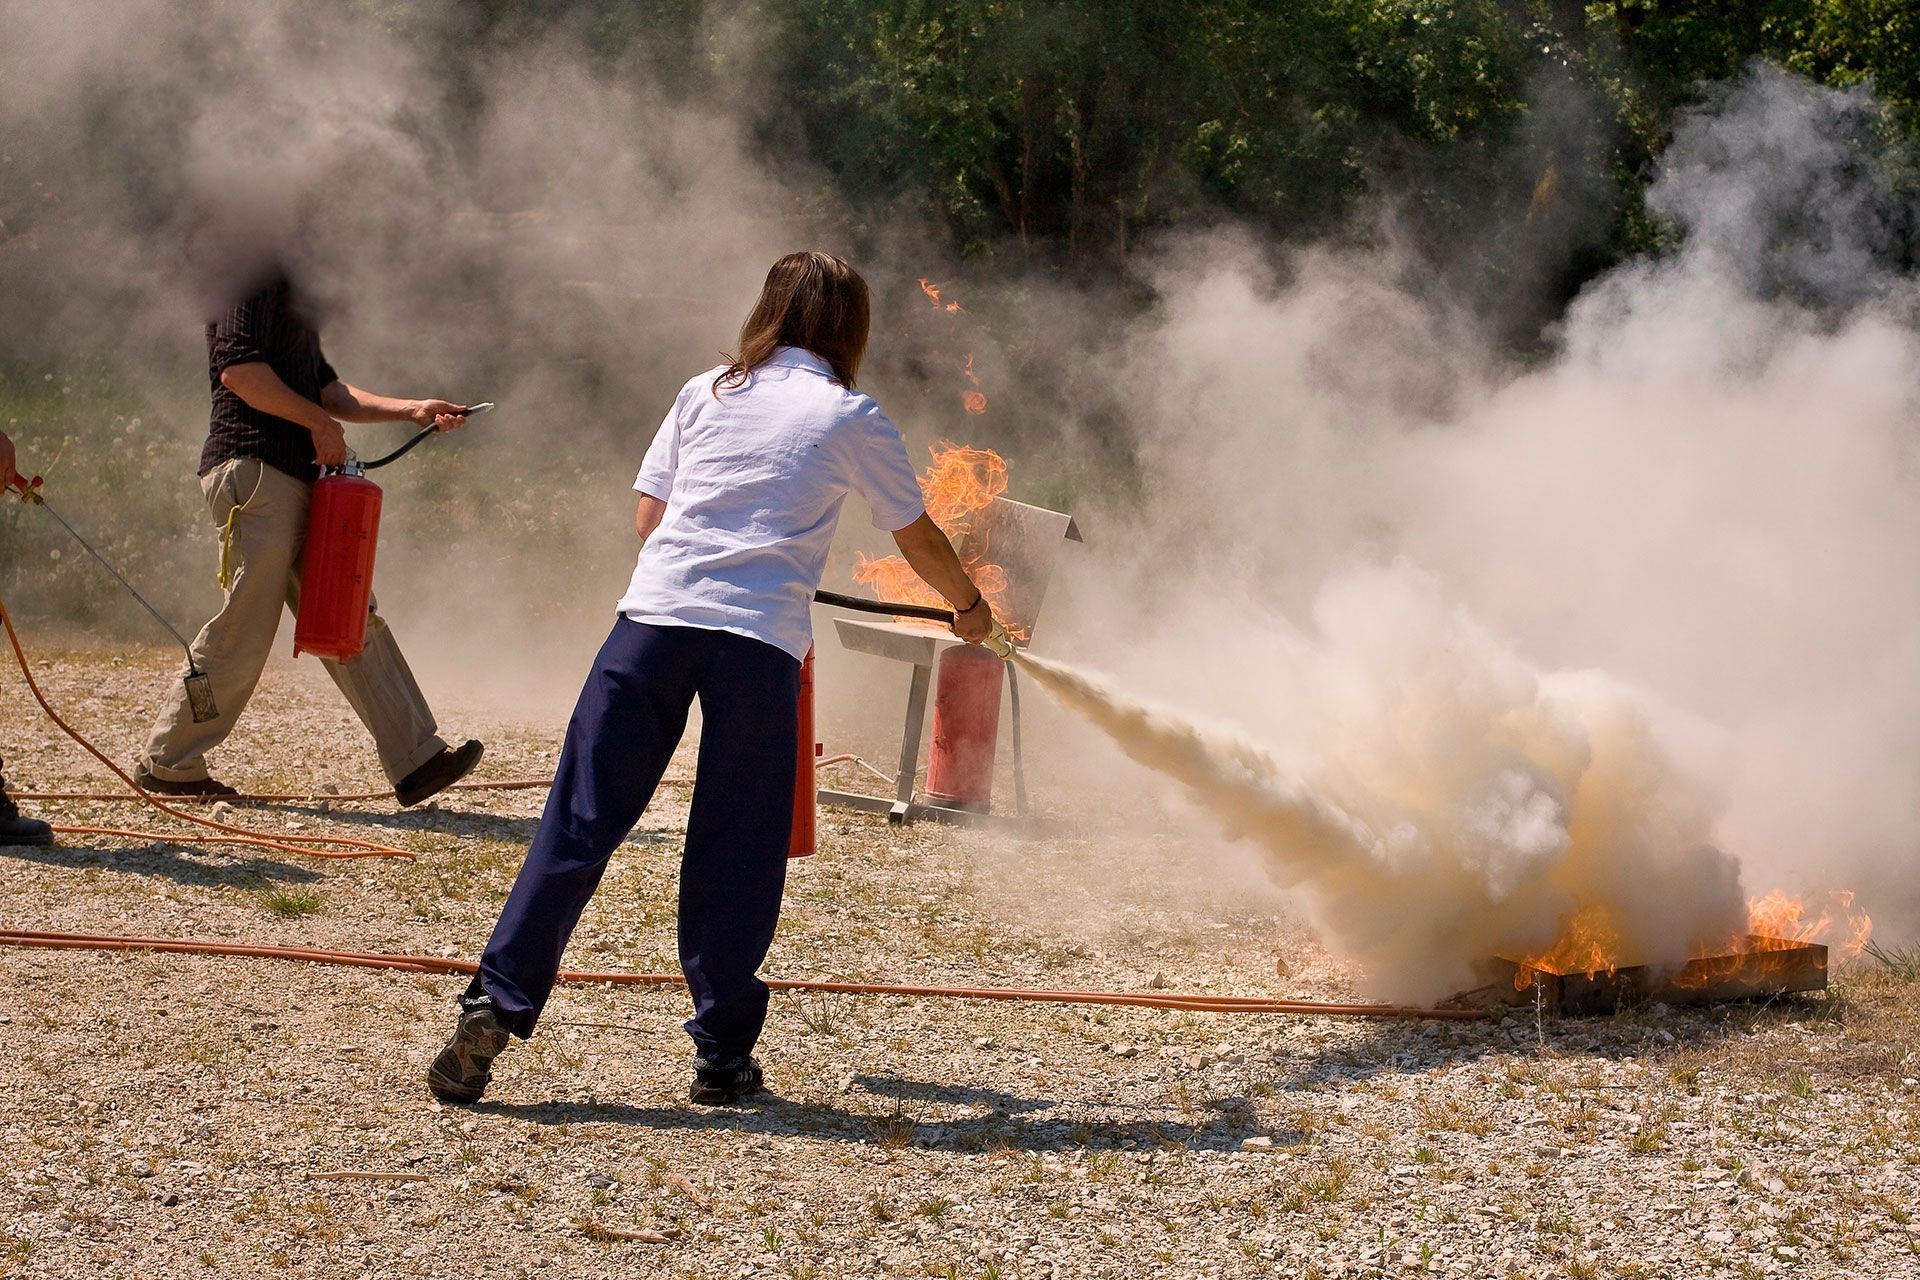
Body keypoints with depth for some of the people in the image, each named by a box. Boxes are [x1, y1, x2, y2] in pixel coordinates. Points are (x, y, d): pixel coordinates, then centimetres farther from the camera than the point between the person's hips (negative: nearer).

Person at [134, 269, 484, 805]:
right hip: (252, 470, -10)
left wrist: (413, 410, 15)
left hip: (297, 479, 10)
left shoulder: (289, 292, 24)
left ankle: (416, 760, 5)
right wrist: (320, 422, -14)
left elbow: (324, 388, 23)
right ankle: (167, 763, 6)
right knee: (244, 631, -6)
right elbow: (238, 370, -21)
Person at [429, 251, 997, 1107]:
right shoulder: (850, 418, 10)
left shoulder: (706, 392, 16)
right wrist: (969, 607, 38)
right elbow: (918, 539, 21)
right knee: (736, 852, 6)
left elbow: (647, 517, 18)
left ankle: (496, 1003, -6)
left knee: (581, 822, 2)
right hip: (760, 636, -2)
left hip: (654, 614, 2)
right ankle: (722, 1052, 10)